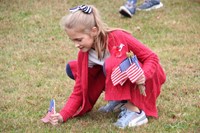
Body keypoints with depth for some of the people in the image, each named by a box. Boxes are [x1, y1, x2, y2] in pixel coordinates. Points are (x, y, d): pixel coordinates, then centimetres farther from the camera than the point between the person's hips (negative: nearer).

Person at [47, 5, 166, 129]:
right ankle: (121, 98, 0)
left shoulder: (118, 37, -25)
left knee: (111, 64, -36)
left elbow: (152, 57, -19)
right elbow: (79, 91, -8)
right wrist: (63, 116, -22)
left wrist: (143, 75, -40)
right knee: (72, 67, -4)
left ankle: (135, 110, -24)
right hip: (123, 81, 6)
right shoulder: (84, 55, -11)